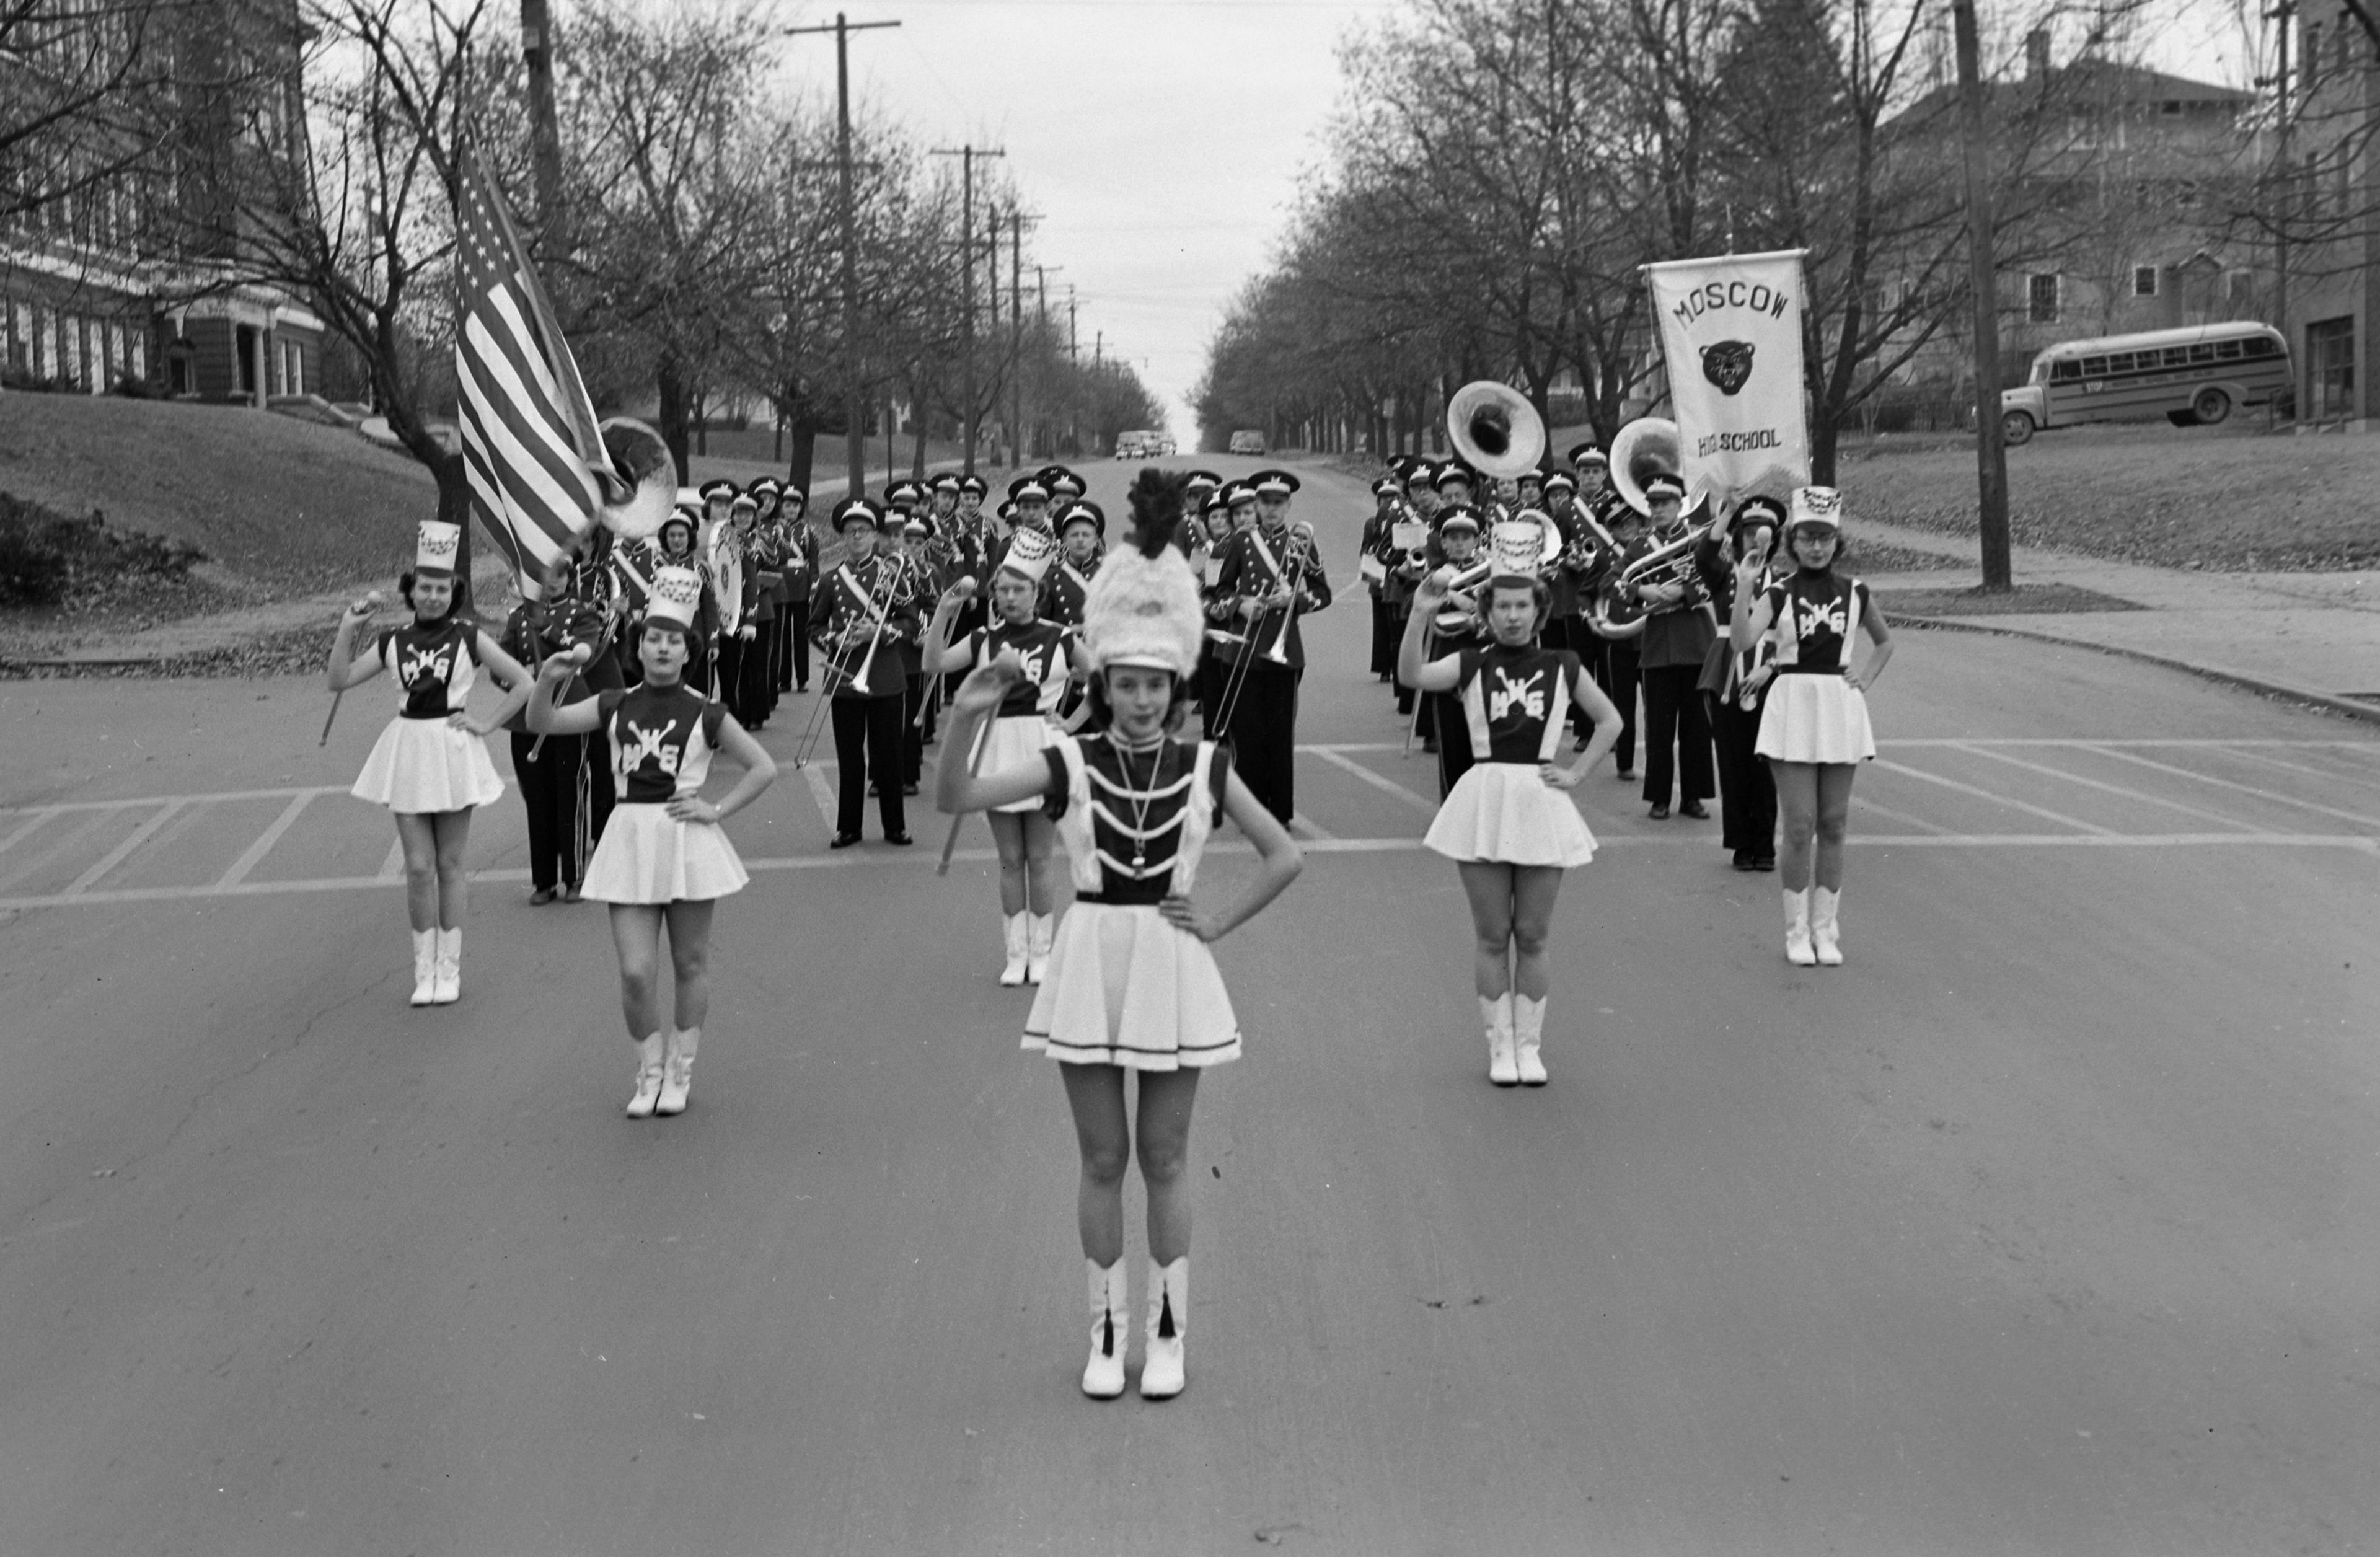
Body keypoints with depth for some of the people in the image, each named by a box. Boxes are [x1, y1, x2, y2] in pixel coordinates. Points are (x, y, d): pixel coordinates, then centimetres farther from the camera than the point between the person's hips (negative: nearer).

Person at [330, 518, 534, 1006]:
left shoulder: (467, 637, -4)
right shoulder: (393, 642, 3)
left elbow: (522, 682, -3)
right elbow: (339, 680, 0)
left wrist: (487, 724, -6)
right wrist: (347, 630, -9)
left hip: (453, 752, -2)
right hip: (408, 751, 2)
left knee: (449, 864, 6)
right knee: (419, 867, 0)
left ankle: (449, 969, 13)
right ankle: (424, 970, 8)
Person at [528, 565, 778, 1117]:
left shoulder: (705, 713, -1)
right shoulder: (614, 707, 5)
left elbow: (764, 768, 1)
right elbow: (541, 724, -1)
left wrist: (717, 809, -6)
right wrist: (549, 680, -18)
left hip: (687, 840, -1)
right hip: (630, 839, 1)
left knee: (690, 964, 8)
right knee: (636, 972, -4)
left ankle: (679, 1073, 21)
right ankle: (649, 1071, 14)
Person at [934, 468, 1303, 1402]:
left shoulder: (1204, 767, 0)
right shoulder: (1070, 763, -3)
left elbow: (1284, 858, 7)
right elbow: (954, 800, -13)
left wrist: (1221, 923, 0)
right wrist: (966, 719, -28)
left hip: (1171, 967, 0)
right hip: (1090, 961, 0)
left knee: (1164, 1160, 7)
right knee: (1102, 1161, 6)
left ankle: (1168, 1333, 18)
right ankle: (1108, 1330, 18)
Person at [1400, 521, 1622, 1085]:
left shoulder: (1562, 667, 5)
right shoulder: (1471, 664, 1)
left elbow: (1610, 721, 15)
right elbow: (1412, 675, -17)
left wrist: (1577, 772, 5)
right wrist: (1421, 614, -27)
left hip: (1540, 802, 1)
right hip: (1485, 800, -1)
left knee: (1531, 936, 5)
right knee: (1492, 936, 3)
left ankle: (1529, 1045, 14)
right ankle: (1500, 1045, 12)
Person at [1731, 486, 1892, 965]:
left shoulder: (1854, 593, 6)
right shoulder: (1779, 593, -2)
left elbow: (1885, 643, 23)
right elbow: (1742, 641, -18)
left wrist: (1866, 679, 7)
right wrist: (1745, 589, -28)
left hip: (1840, 705, 3)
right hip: (1793, 704, -2)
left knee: (1833, 825, 5)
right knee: (1800, 825, -5)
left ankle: (1825, 930, 12)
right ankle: (1797, 932, 4)